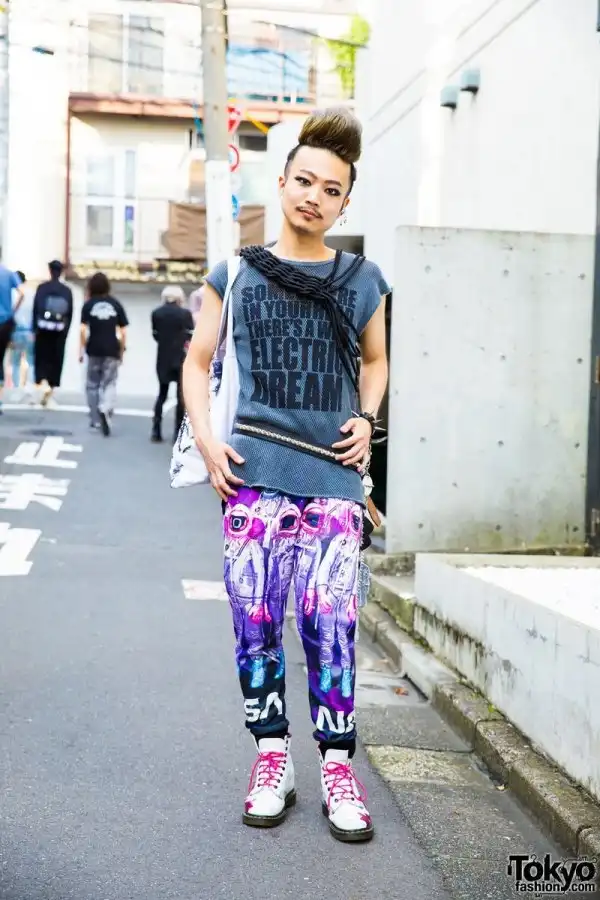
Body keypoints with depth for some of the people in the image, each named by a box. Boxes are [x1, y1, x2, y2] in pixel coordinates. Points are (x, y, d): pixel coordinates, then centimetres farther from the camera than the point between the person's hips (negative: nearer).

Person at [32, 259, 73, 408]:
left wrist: (34, 329, -2)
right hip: (60, 330, 1)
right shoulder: (67, 290, 1)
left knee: (41, 357, 8)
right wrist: (66, 330, 10)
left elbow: (35, 309, -7)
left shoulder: (42, 288, -3)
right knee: (56, 360, 7)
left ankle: (43, 383, -19)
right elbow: (70, 313, 2)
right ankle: (49, 395, 9)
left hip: (43, 328, -1)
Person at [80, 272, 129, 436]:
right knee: (109, 384, 3)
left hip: (94, 350, 0)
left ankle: (95, 420, 17)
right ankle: (106, 409, -25)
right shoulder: (116, 304, 4)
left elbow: (83, 330, -7)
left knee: (92, 385, 13)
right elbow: (123, 332, 3)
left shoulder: (88, 305, -1)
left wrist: (81, 350, 1)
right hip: (112, 351, 0)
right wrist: (121, 351, 13)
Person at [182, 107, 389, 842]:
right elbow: (198, 360, 11)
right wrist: (205, 437, -2)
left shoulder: (362, 279, 8)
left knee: (331, 627, -1)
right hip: (254, 478, 0)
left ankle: (337, 767, 12)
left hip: (335, 479, 0)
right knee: (255, 623, 4)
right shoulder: (235, 271, 6)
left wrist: (367, 418, 4)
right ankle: (271, 760, 18)